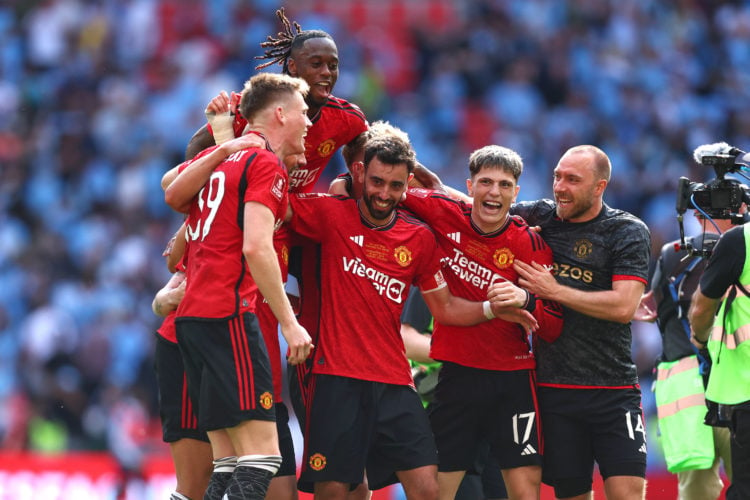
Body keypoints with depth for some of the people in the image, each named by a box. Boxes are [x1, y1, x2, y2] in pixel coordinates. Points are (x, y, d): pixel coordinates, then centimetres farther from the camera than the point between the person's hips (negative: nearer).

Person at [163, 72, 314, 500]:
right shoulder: (267, 165, -5)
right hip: (229, 314, -9)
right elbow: (256, 247, -14)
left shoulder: (217, 156, 19)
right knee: (263, 454, -15)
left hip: (192, 314, 9)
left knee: (229, 461, 8)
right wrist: (290, 323, -14)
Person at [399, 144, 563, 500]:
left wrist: (525, 300, -26)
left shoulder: (531, 244, -6)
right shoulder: (443, 215, -3)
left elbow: (553, 329, -8)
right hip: (456, 374, 1)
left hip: (512, 377, -1)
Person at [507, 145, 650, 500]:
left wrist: (554, 291, -12)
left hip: (612, 388, -3)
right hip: (554, 387, 3)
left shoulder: (628, 232, -3)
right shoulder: (540, 217, 7)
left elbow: (623, 306, -14)